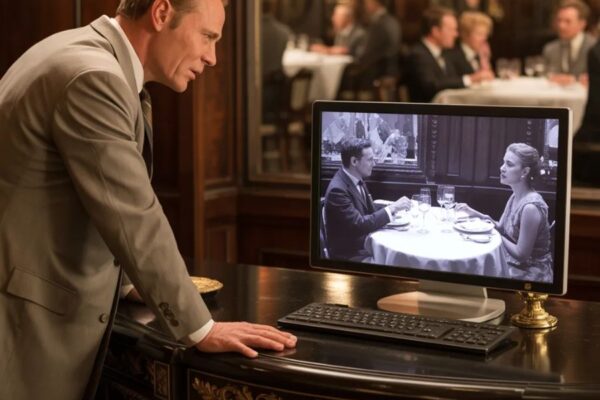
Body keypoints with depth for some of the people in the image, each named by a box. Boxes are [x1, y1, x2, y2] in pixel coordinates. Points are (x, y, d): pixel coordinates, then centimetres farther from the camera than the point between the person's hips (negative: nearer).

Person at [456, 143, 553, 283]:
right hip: (514, 266, 7)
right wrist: (475, 214, -3)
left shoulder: (530, 207, -26)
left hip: (531, 274, -7)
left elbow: (521, 255, -22)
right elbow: (501, 228, 11)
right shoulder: (515, 197, 1)